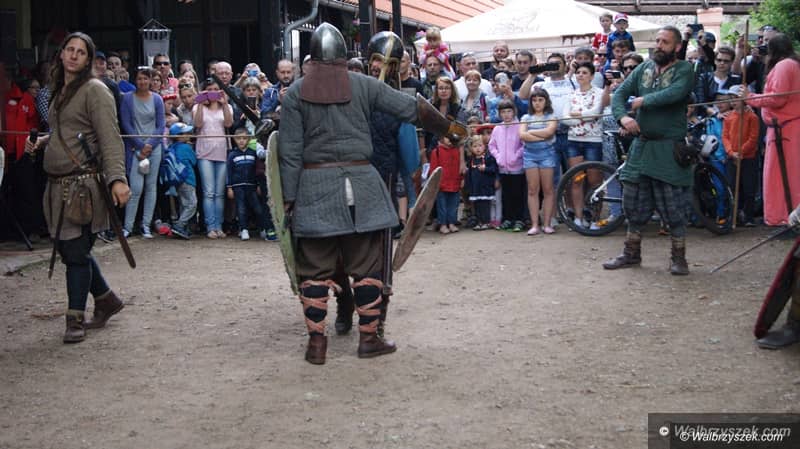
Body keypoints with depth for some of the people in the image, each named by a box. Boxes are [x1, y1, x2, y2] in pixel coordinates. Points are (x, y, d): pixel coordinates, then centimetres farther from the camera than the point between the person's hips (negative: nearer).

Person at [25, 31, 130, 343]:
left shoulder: (94, 90, -8)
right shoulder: (60, 90, 17)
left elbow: (110, 139, -18)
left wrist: (117, 178, -29)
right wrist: (41, 141, 11)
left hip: (83, 183, -8)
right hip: (58, 185, 8)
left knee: (76, 252, -4)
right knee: (67, 247, 13)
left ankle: (75, 321, 7)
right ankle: (107, 300, 30)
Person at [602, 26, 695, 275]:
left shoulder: (684, 70, -6)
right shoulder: (643, 69, 10)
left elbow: (675, 93, -25)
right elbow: (619, 93, 5)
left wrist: (643, 101, -13)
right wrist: (623, 117, -15)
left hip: (669, 148, -5)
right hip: (641, 144, 5)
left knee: (674, 208, -2)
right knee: (633, 203, 11)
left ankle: (679, 258, 10)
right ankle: (631, 254, 24)